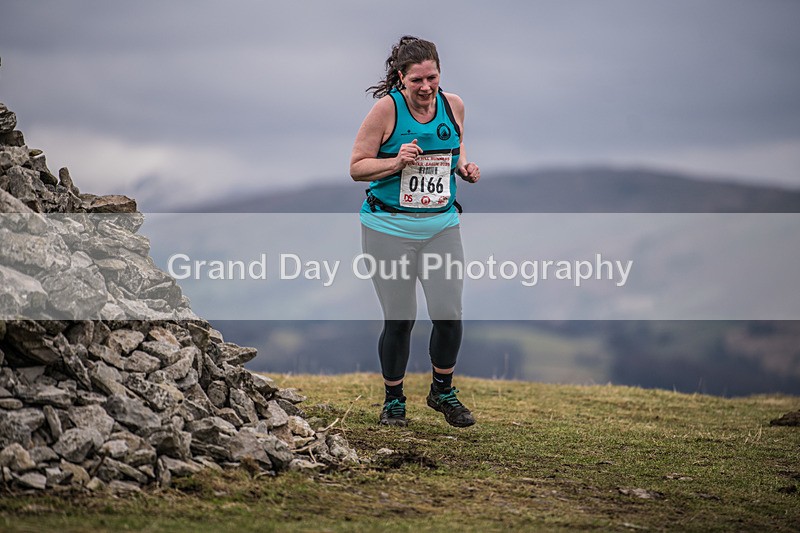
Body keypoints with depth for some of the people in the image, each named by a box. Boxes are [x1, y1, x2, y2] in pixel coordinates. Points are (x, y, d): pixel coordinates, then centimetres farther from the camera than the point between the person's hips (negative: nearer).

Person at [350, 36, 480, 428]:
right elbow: (357, 167, -6)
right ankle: (393, 400, 22)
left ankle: (442, 391, 22)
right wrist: (396, 163, -23)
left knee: (449, 314, -3)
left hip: (442, 224, 3)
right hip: (390, 227, -3)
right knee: (399, 320, 1)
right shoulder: (387, 109, -10)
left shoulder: (452, 105, 2)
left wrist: (464, 166, 0)